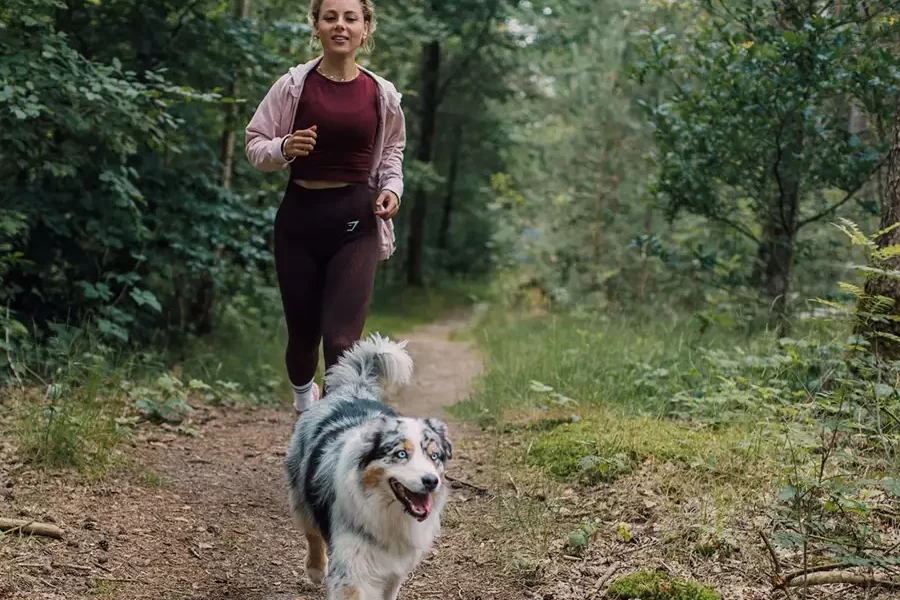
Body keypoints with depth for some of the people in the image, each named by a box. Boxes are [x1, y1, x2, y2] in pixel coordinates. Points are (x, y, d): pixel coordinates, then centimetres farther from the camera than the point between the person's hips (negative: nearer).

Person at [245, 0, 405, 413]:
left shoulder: (382, 94, 1)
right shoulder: (293, 85, -3)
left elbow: (392, 150, 19)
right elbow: (254, 146, 1)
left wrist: (392, 188, 1)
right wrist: (284, 148, -20)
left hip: (356, 223, 0)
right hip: (299, 217, 1)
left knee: (341, 339, -12)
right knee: (303, 330, 14)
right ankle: (303, 393, 47)